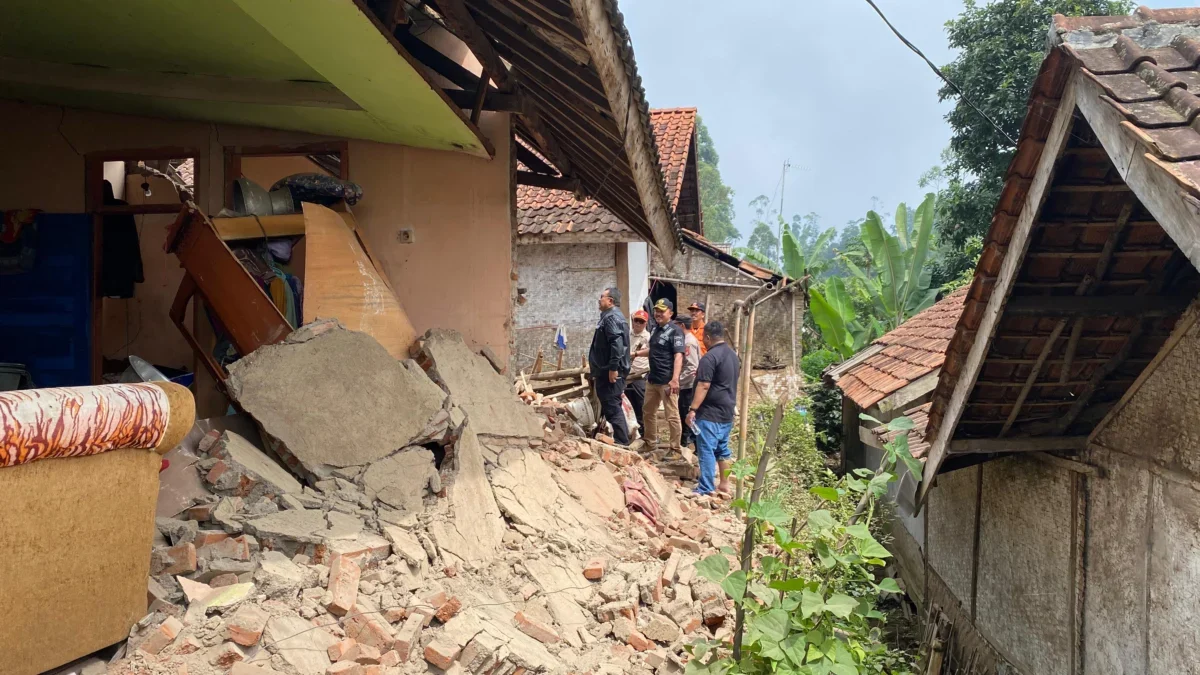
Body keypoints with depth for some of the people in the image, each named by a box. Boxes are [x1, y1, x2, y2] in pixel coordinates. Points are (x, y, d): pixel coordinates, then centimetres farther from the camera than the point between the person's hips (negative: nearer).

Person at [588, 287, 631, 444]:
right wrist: (598, 372, 26)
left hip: (610, 373, -11)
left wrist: (613, 368, -27)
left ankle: (622, 442, -4)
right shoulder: (610, 317, 19)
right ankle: (621, 440, 21)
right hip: (607, 371, 11)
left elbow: (617, 344, -27)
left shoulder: (612, 318, -15)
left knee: (612, 408, -8)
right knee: (610, 406, 15)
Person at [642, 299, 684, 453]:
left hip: (667, 381, -9)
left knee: (672, 415, -3)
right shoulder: (656, 329, 14)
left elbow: (678, 356, -21)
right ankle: (651, 443, 32)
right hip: (652, 379, 9)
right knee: (648, 411, 18)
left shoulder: (675, 331, -12)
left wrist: (675, 379, -29)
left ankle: (675, 449, 4)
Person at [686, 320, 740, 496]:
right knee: (722, 448, 16)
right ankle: (724, 484, 21)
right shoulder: (733, 355, 12)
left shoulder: (710, 358, -17)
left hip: (710, 413, -9)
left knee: (707, 450, -7)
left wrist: (693, 409, -22)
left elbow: (703, 386, -22)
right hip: (728, 411, 9)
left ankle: (705, 490, -6)